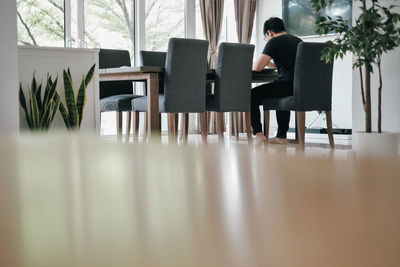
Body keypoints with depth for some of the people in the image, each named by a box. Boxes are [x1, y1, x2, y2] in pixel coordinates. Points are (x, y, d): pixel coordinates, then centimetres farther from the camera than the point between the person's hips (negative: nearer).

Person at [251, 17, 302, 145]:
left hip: (288, 86, -8)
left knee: (251, 96, 5)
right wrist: (273, 65, 35)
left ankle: (258, 134, -2)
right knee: (282, 96, 39)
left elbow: (257, 67, -8)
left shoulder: (274, 41, -3)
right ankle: (281, 136, 37)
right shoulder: (298, 40, 20)